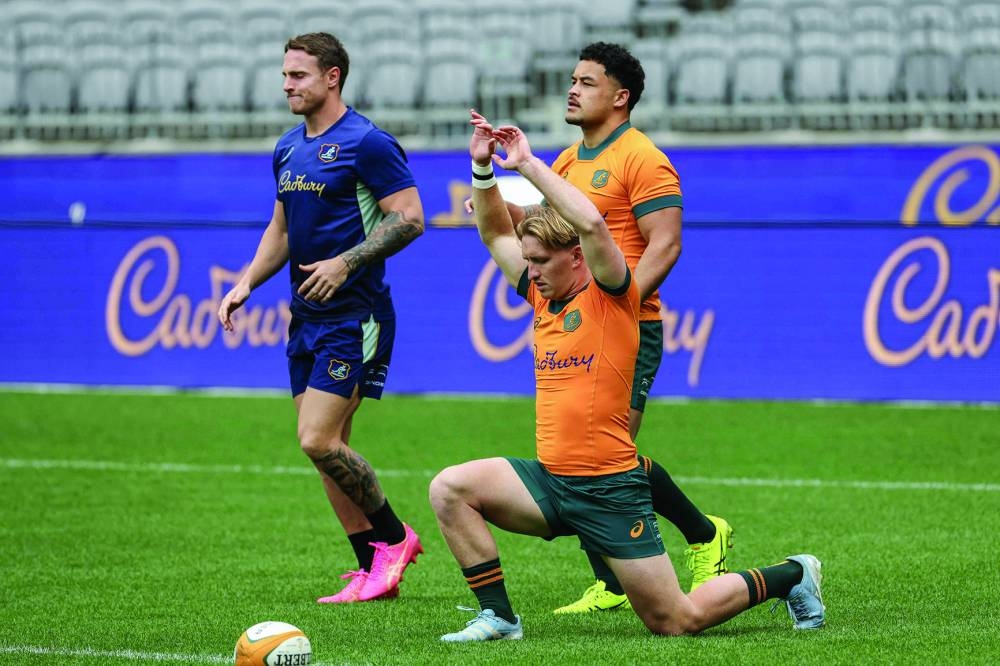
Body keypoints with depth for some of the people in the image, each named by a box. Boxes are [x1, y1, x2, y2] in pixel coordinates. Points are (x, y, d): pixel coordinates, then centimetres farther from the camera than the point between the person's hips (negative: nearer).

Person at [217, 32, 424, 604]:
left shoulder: (366, 143, -11)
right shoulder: (289, 149, 14)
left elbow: (409, 218, -15)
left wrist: (347, 262, -22)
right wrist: (247, 282, 11)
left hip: (354, 315, -9)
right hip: (306, 316, 9)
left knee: (320, 441, -14)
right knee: (327, 449, 6)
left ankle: (394, 537, 5)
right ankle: (374, 569, 13)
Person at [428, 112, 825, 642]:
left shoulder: (610, 297, -8)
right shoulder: (544, 297, 11)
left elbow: (592, 224, -26)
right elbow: (497, 233, 20)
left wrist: (529, 166, -19)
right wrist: (483, 167, 5)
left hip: (609, 489, -7)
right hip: (549, 479, 7)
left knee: (678, 622, -2)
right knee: (450, 489, -14)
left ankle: (792, 575, 22)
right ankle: (498, 617, -7)